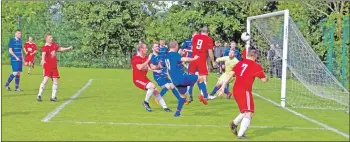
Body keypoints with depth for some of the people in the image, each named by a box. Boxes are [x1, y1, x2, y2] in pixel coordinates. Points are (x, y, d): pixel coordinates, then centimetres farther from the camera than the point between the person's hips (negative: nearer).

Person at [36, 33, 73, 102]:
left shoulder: (54, 45, 8)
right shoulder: (45, 47, -13)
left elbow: (60, 48, 26)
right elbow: (43, 54, -32)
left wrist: (68, 48, 23)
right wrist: (43, 60, -51)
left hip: (54, 66, 7)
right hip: (48, 66, -7)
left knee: (56, 81, 6)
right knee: (45, 79, -16)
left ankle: (53, 97, 15)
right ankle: (39, 95, -8)